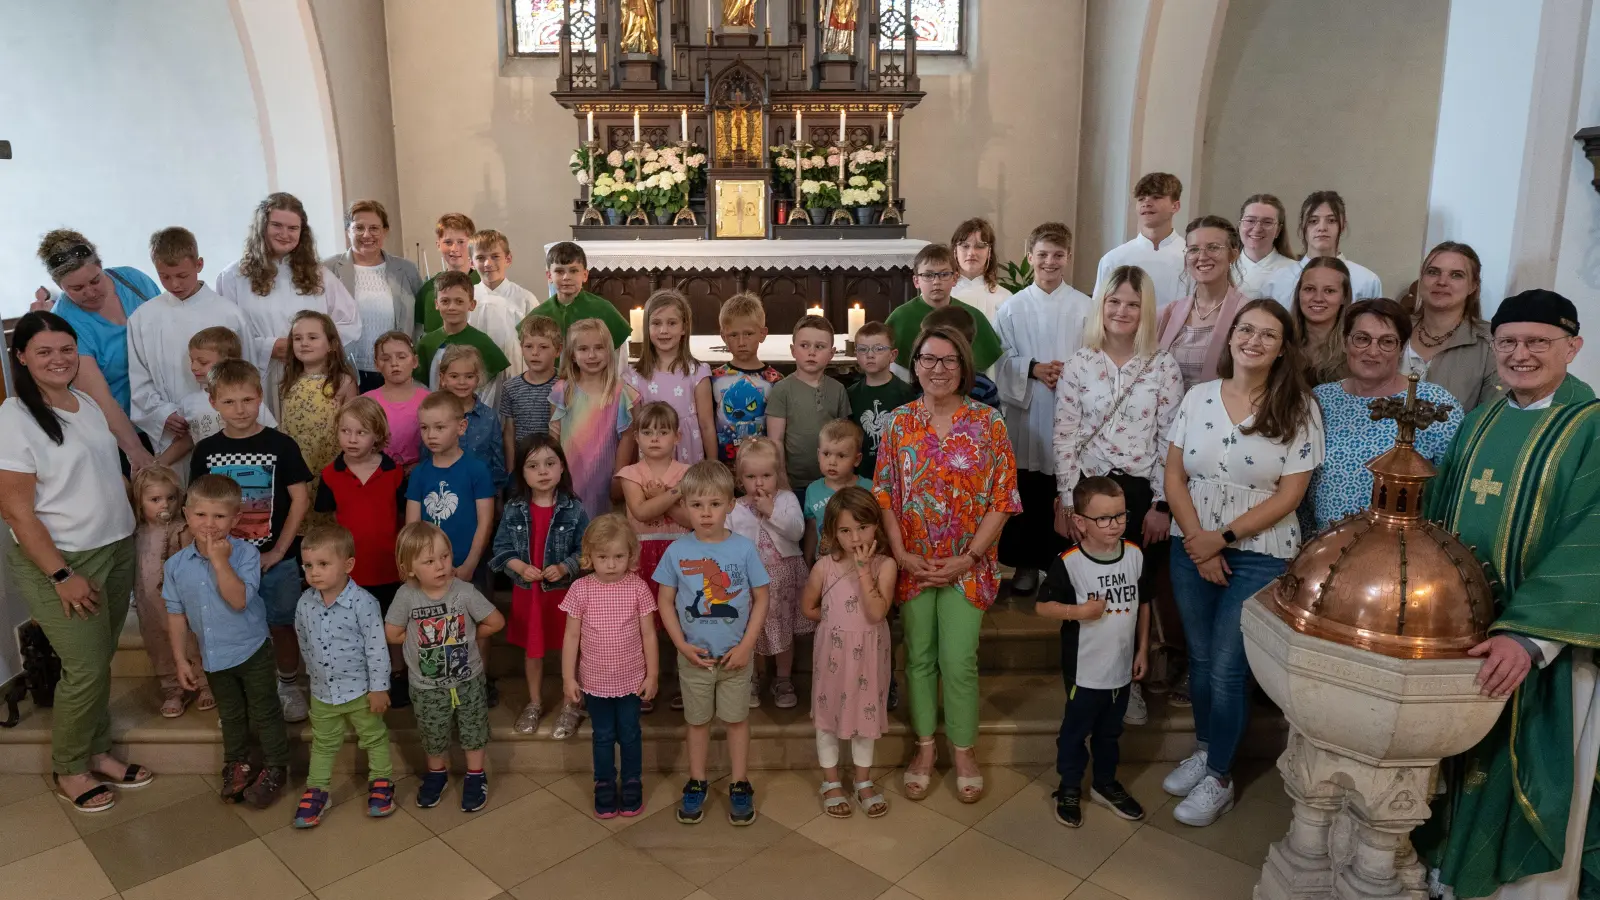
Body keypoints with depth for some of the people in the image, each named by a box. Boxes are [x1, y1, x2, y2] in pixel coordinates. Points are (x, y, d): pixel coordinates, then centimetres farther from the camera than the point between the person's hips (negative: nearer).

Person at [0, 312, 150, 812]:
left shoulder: (87, 403, 7)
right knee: (86, 669, -2)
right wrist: (61, 575, -17)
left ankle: (96, 752, 30)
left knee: (102, 660, 14)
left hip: (116, 551, 6)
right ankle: (68, 769, 19)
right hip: (59, 561, -6)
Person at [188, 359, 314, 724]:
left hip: (276, 559, -2)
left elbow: (300, 499, -6)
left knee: (282, 625, 8)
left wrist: (279, 550, -10)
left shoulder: (280, 445, -7)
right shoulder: (205, 451, 1)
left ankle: (289, 686, 27)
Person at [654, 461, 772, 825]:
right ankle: (696, 784, 32)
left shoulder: (744, 548, -11)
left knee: (736, 719, 12)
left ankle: (739, 785, 28)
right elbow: (665, 601, -2)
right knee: (697, 721, 16)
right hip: (694, 655, 1)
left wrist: (746, 646, -11)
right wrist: (682, 645, -10)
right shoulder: (677, 551, -9)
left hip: (735, 655, -1)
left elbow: (761, 598, -5)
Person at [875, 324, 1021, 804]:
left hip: (966, 564, -2)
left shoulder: (988, 423, -4)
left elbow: (1002, 499, -5)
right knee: (918, 656, 10)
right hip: (912, 563, 2)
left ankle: (963, 749, 21)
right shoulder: (898, 422, 2)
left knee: (959, 661, -1)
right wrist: (900, 553, -9)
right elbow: (884, 495, 2)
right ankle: (924, 746, 27)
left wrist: (969, 557, -11)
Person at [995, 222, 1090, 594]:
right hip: (1026, 411, 1)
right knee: (1026, 492, 5)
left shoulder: (1083, 306, 2)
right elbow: (1002, 359, 2)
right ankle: (1026, 563, 18)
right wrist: (1033, 368, -13)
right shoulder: (1013, 307, 4)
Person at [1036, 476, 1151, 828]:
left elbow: (1143, 603, 8)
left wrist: (1143, 650, 8)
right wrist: (1078, 611, -26)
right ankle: (1069, 789, 31)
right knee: (1075, 731, 13)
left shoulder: (1135, 555, -4)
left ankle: (1105, 784, 41)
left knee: (1110, 731, 22)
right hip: (1084, 670, -4)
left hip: (1122, 667, 4)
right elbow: (1042, 606, -12)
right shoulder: (1068, 563, -19)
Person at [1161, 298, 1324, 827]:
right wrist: (1198, 541, -9)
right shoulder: (1197, 397, 1)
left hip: (1259, 554, -3)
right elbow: (1174, 475, 0)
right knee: (1200, 658, 14)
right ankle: (1205, 749, 35)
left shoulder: (1298, 410, -7)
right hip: (1192, 548, 3)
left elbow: (1289, 494, -10)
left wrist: (1224, 536, -14)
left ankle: (1219, 778, 18)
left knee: (1227, 667, 0)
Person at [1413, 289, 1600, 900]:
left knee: (1524, 775, 5)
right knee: (1458, 759, 16)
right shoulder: (1478, 424, 8)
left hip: (1543, 638, -5)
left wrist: (1527, 634, -30)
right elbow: (1435, 518, 13)